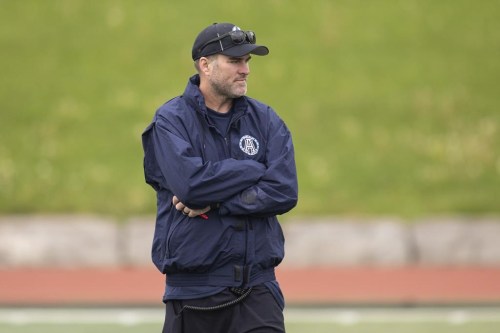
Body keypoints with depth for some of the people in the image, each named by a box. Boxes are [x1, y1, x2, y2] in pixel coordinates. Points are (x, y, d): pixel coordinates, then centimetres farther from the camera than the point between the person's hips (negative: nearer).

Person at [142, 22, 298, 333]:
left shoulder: (265, 120, 8)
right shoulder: (170, 121, -2)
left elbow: (284, 192, -5)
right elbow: (190, 184, -19)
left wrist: (213, 204, -12)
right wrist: (256, 169, -8)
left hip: (256, 287, 2)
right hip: (192, 292, -2)